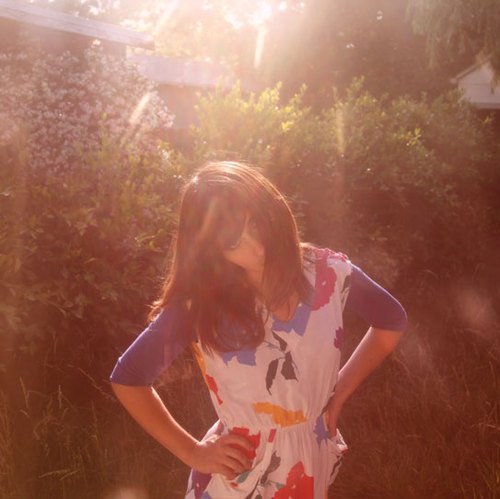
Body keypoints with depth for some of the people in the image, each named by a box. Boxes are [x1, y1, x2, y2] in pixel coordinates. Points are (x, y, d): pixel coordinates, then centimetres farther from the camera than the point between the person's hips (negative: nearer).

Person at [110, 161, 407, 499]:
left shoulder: (329, 274, -14)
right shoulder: (198, 305, -21)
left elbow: (391, 322, 5)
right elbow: (127, 378, -9)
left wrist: (341, 392, -1)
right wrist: (192, 453, -9)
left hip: (315, 465, 3)